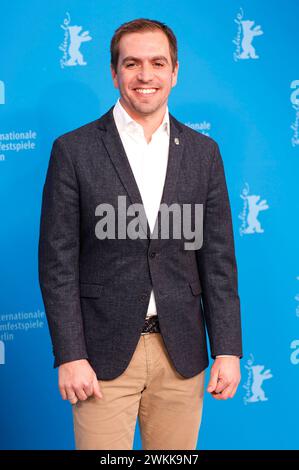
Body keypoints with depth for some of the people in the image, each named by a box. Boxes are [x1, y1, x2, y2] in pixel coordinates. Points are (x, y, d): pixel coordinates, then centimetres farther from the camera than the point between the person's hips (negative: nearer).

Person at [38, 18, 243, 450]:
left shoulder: (203, 152, 6)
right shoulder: (74, 151, -3)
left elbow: (218, 259, 6)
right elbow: (57, 263, -4)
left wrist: (228, 350, 1)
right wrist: (70, 356, -10)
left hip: (181, 352, 3)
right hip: (104, 353, -2)